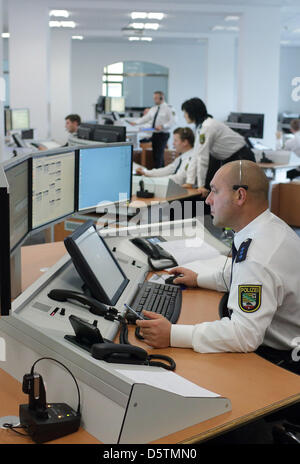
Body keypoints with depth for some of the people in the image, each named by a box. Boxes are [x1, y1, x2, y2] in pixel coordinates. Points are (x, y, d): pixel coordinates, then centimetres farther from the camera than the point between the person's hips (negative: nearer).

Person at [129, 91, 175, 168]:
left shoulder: (167, 108, -6)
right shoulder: (153, 109, 12)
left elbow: (172, 122, -11)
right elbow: (145, 118, 8)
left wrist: (162, 126, -25)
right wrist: (135, 122, -6)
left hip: (163, 134, -7)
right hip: (155, 134, 7)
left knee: (159, 155, -13)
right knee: (155, 155, 9)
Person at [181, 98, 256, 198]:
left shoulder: (207, 127, -23)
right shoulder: (200, 126, 7)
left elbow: (203, 158, -22)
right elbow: (196, 156, 7)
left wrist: (201, 185, -17)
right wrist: (189, 182, 3)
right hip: (229, 160, 10)